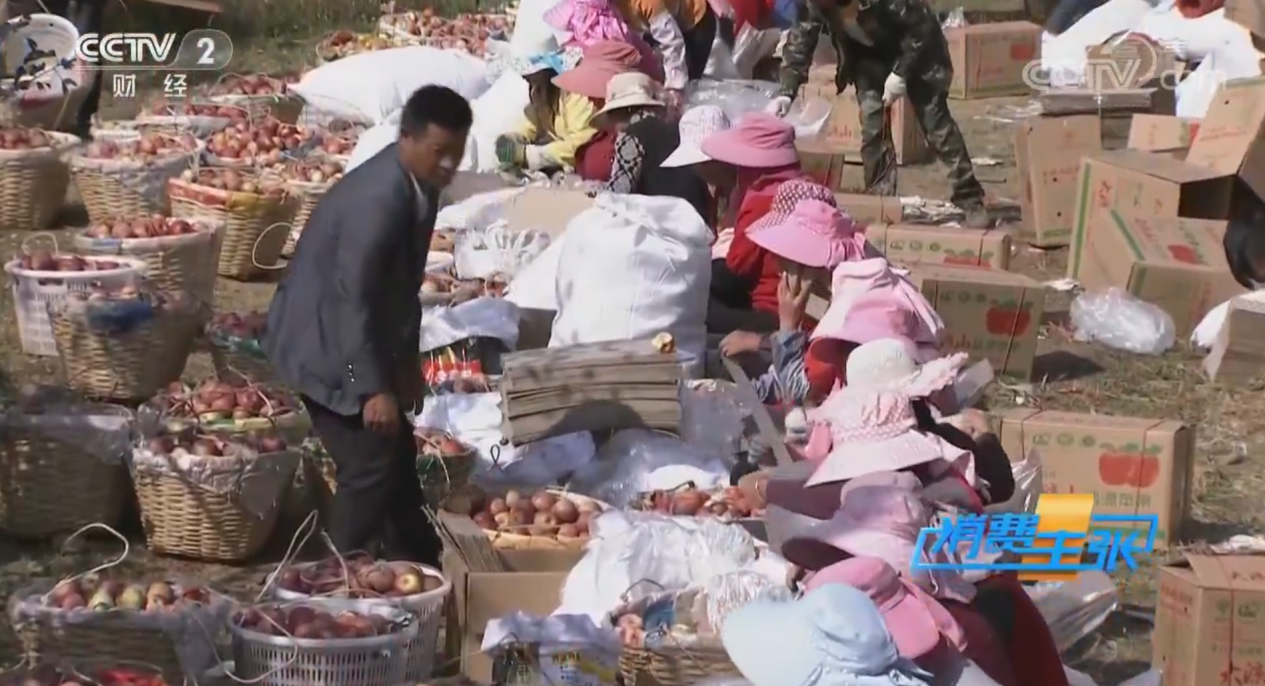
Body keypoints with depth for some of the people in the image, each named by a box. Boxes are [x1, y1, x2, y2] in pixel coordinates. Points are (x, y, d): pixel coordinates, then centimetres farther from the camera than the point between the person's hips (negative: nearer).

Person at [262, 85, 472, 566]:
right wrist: (373, 388, -30)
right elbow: (353, 298, -30)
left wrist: (407, 360, 13)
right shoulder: (378, 200, -30)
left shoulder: (420, 185, -1)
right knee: (370, 463, -11)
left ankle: (424, 571, 26)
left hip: (359, 341, 10)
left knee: (398, 455, 15)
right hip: (324, 344, -10)